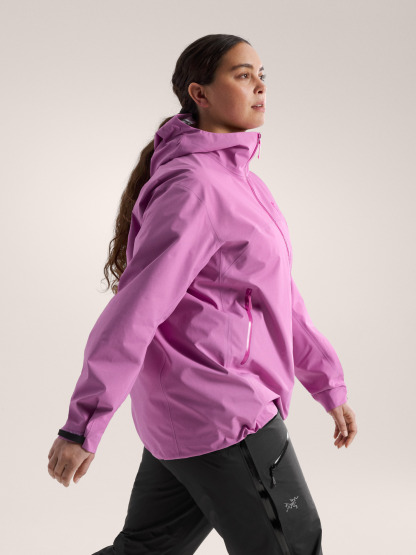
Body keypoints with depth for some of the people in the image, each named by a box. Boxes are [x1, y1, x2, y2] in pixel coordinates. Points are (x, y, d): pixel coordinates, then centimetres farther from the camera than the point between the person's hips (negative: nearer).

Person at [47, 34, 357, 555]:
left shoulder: (237, 181, 14)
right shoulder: (194, 187, -17)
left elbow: (276, 293, 17)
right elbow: (133, 310, -21)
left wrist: (330, 383, 17)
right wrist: (82, 428, -21)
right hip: (220, 414, -9)